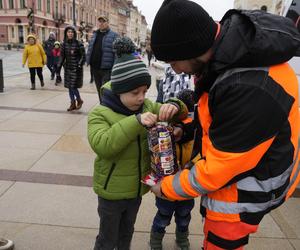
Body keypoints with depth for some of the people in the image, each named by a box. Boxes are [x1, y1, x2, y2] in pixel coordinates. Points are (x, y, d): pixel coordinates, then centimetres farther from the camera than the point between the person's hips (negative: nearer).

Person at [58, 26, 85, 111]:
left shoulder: (78, 44, -7)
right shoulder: (64, 44, 6)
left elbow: (83, 56, -6)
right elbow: (62, 56, 10)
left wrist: (80, 65, -16)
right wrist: (59, 66, 2)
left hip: (76, 68, -5)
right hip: (68, 68, 5)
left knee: (73, 86, -8)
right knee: (70, 87, 8)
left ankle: (79, 100, 17)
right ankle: (73, 104, 19)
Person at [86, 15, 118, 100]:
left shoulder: (114, 35, -4)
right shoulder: (95, 35, 15)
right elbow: (90, 49, 20)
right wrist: (89, 62, 12)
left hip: (106, 69, -6)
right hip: (95, 68, 7)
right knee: (99, 90, 17)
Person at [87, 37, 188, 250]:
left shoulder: (147, 106, -3)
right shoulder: (100, 113, -18)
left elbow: (180, 115, 6)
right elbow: (101, 144, -35)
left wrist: (173, 107, -19)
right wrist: (135, 122, -40)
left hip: (137, 188, 5)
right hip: (112, 192, -4)